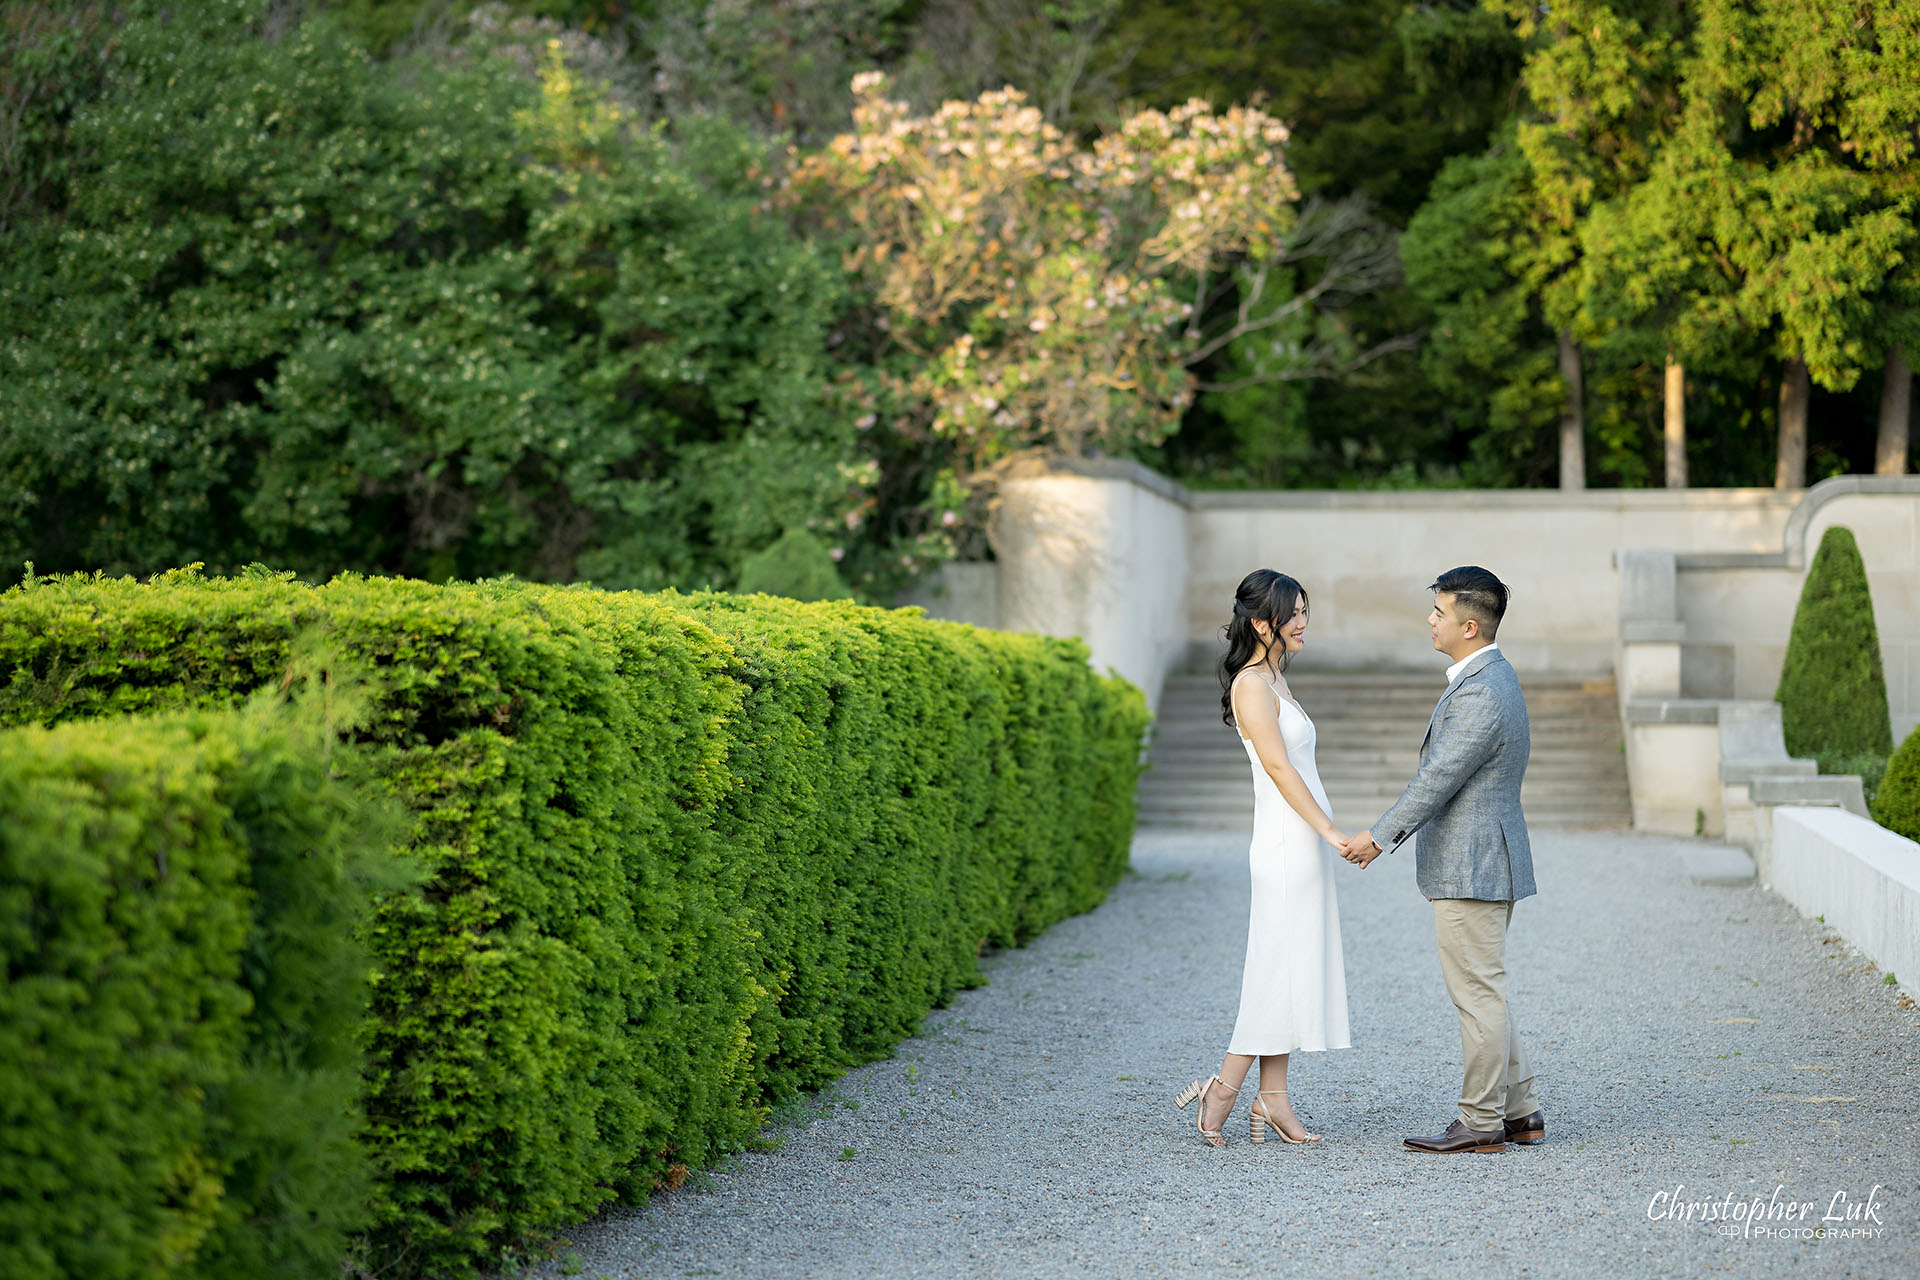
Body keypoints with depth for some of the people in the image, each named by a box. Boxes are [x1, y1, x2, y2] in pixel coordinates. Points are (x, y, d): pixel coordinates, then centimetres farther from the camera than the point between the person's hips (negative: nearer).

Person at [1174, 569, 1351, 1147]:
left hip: (1303, 844, 9)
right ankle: (1223, 1090, 2)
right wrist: (1331, 832, -21)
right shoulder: (1252, 684, -13)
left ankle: (1273, 1100, 11)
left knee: (1290, 973, 9)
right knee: (1282, 971, -6)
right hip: (1287, 845, -9)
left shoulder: (1275, 679, 15)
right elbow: (1277, 765, -19)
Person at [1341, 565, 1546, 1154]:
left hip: (1470, 868, -11)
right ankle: (1521, 1111, 21)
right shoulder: (1492, 676, 14)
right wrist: (1389, 831, 21)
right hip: (1482, 862, 11)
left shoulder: (1480, 695, -20)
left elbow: (1439, 779, -21)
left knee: (1478, 995, -2)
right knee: (1484, 993, 16)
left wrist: (1380, 835, -13)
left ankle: (1480, 1122, 6)